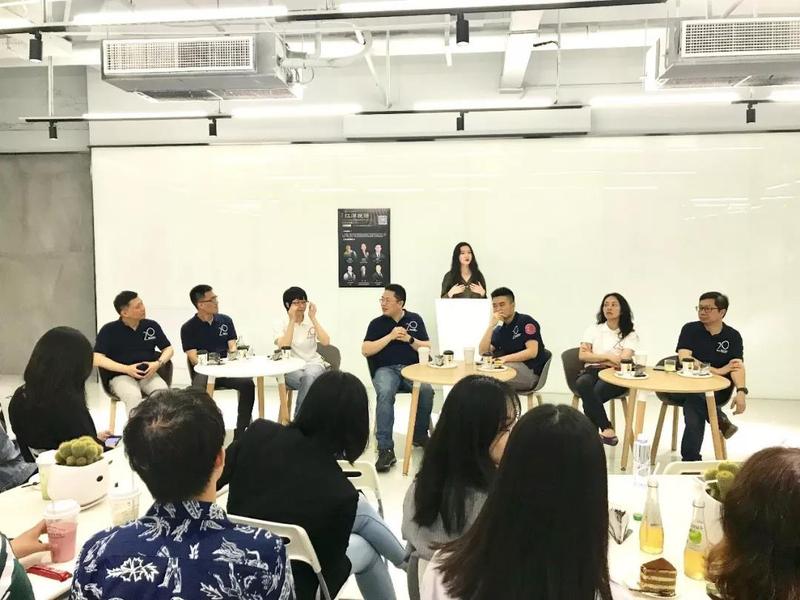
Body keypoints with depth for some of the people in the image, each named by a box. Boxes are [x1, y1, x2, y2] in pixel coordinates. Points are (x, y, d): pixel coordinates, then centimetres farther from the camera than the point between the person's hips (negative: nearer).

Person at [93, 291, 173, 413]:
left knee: (164, 392, -31)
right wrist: (126, 369, -19)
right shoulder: (109, 330, -2)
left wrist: (158, 363, -8)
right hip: (120, 375, -2)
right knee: (133, 396, -36)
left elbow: (168, 349, 14)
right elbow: (97, 359, -9)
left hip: (148, 374, 2)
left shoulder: (152, 326, 7)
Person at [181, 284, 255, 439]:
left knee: (247, 383, -27)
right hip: (203, 371, -2)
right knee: (198, 391, -36)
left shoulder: (226, 320, 12)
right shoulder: (188, 328, 3)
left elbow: (233, 347, 9)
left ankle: (241, 432, -20)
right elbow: (194, 359, -4)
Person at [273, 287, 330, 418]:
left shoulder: (311, 322, 8)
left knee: (309, 377, -35)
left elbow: (325, 342, -8)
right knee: (307, 380, -36)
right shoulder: (280, 324, 1)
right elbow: (283, 347, -16)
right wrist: (292, 321, -15)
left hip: (313, 364, 2)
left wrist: (313, 318, -8)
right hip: (290, 369, -2)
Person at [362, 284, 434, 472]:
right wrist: (390, 336, -6)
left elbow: (427, 348, 12)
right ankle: (385, 448, -34)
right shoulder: (377, 323, 11)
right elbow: (365, 350, -1)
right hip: (385, 369, -1)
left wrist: (409, 339, -5)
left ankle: (420, 435, -5)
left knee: (427, 390, -31)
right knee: (385, 393, -35)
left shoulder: (415, 319, 14)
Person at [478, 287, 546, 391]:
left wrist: (505, 358, -21)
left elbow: (532, 352, -12)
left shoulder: (526, 322, 0)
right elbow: (483, 352, 2)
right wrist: (491, 326, -6)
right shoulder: (499, 330, 16)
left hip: (530, 371, -6)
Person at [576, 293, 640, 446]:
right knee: (583, 383, -36)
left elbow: (623, 361, -6)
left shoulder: (630, 335, 11)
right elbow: (582, 355, 4)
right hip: (592, 371, 2)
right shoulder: (593, 329, 18)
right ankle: (607, 430, -35)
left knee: (596, 391, -36)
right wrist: (608, 356, -7)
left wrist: (595, 357, -3)